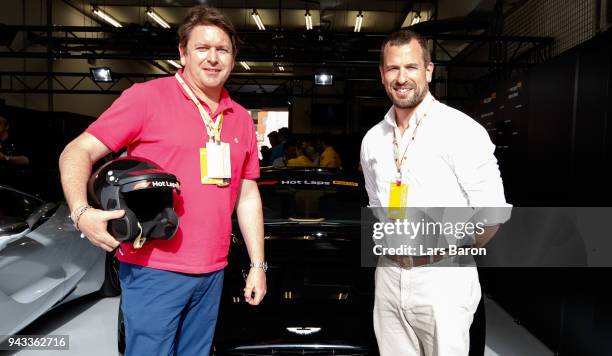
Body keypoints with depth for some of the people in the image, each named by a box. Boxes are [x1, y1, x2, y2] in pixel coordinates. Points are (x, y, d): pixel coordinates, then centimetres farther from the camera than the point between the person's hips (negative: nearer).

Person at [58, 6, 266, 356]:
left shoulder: (241, 119, 10)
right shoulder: (147, 97, -6)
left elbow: (248, 197, 13)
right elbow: (78, 152, -5)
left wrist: (258, 265, 11)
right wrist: (81, 212, -25)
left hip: (213, 273, 5)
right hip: (154, 269, -5)